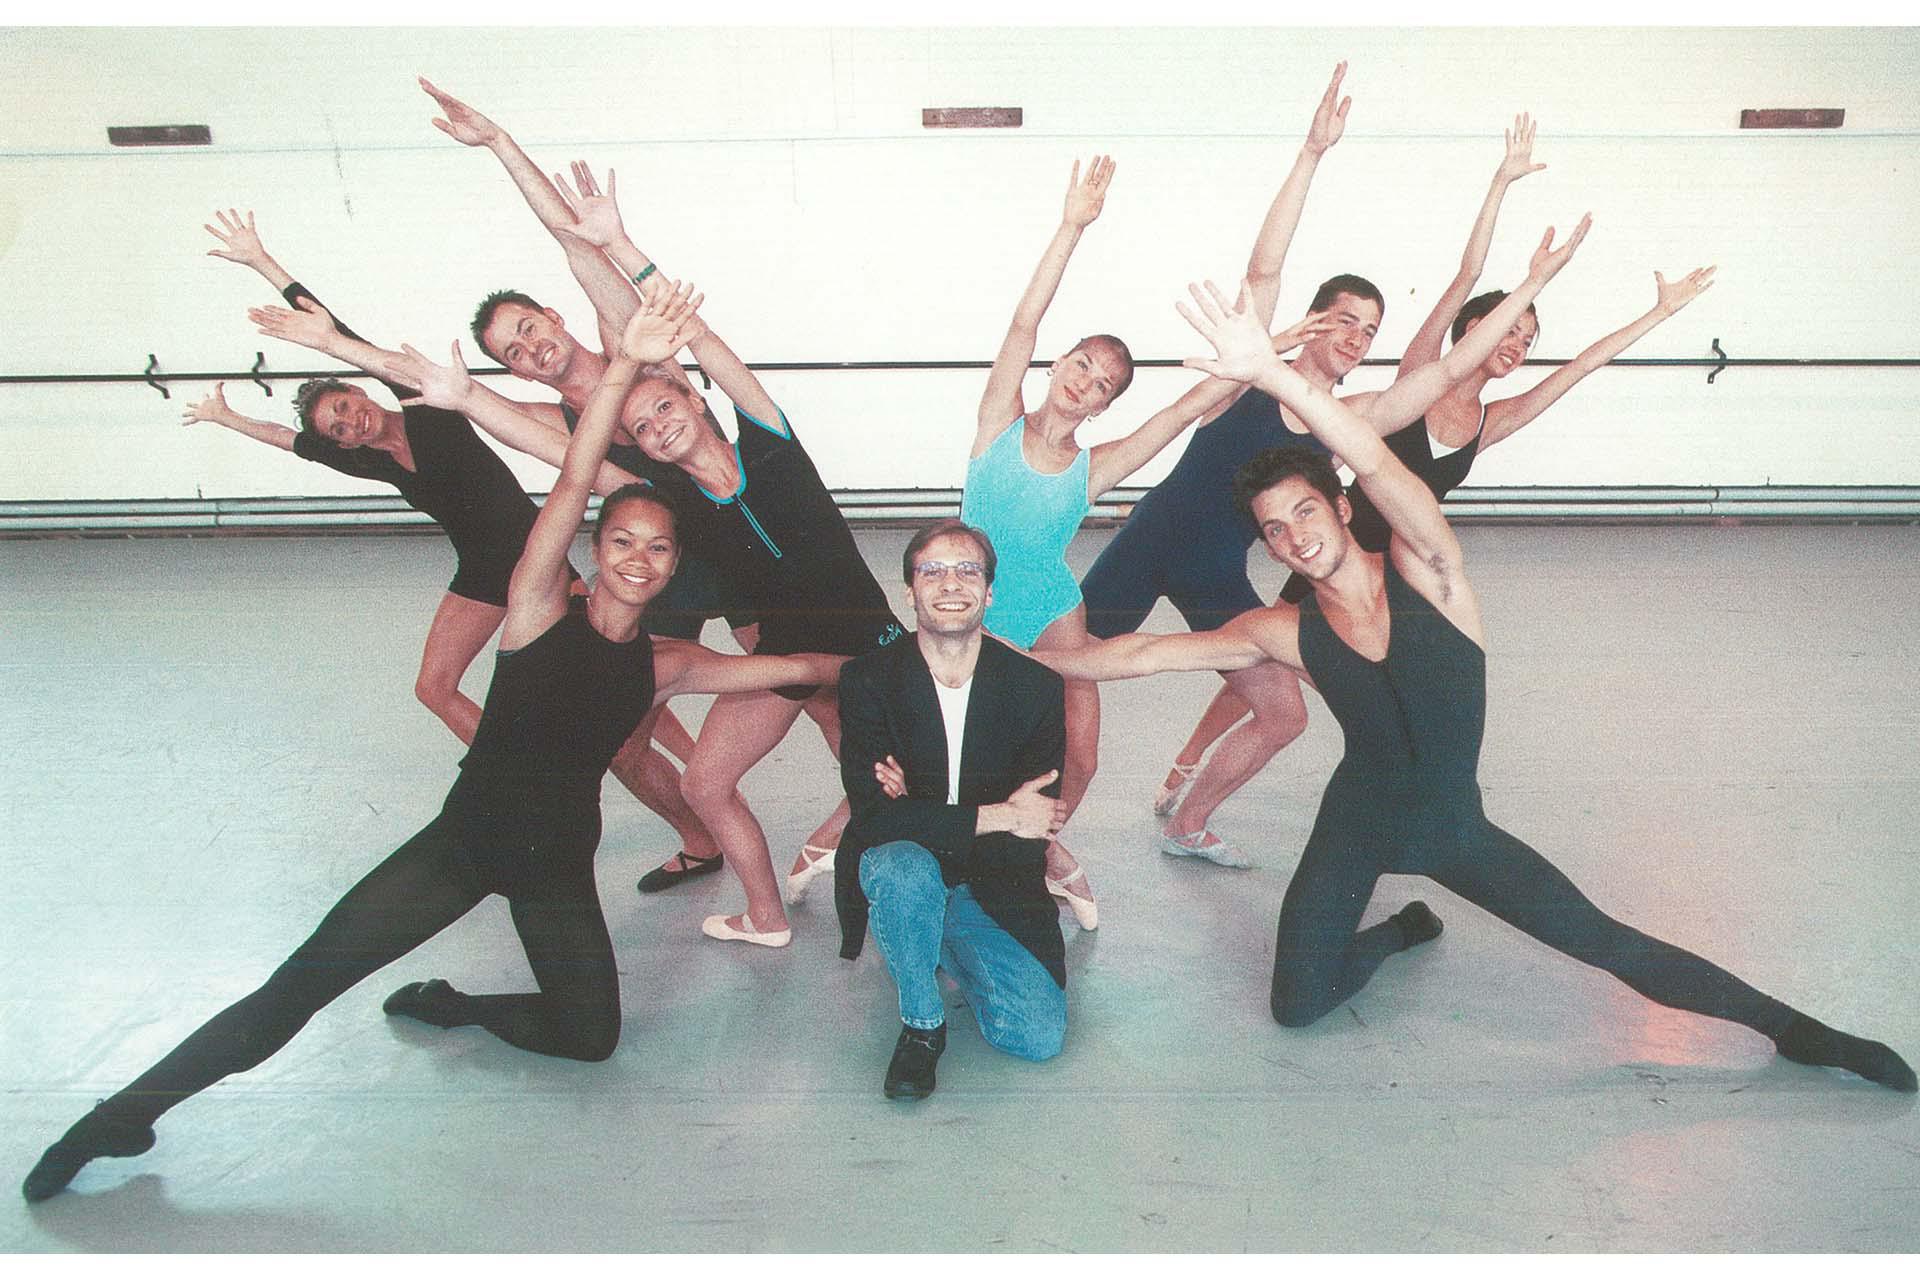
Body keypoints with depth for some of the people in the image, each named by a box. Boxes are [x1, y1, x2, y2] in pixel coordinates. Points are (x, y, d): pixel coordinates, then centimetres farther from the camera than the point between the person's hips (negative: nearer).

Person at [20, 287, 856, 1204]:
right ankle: (127, 1109, 9)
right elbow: (570, 484, -24)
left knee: (589, 1039, 3)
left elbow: (793, 666, 11)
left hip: (559, 865, 4)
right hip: (464, 839, -4)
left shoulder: (664, 667, 1)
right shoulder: (540, 610, -10)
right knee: (299, 987, -10)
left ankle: (449, 1004, 29)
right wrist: (623, 365, -33)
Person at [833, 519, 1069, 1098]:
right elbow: (877, 815, -19)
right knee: (905, 869, -37)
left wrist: (919, 808, -20)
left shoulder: (1036, 686, -5)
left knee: (1040, 1037, -14)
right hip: (901, 869, -2)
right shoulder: (868, 679, -10)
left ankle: (950, 953, 18)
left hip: (993, 889, 2)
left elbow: (1036, 825, -8)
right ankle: (922, 1024, -9)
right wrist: (999, 816, -24)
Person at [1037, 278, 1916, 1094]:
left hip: (1454, 824, -1)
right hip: (1356, 825, 2)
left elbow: (1376, 462, -38)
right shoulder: (1283, 634, -13)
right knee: (1297, 1008, -6)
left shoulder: (1425, 571, -19)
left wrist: (1268, 371, -51)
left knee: (1609, 944, -1)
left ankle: (1789, 1028, 24)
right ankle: (1401, 929, 25)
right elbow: (1145, 653, -8)